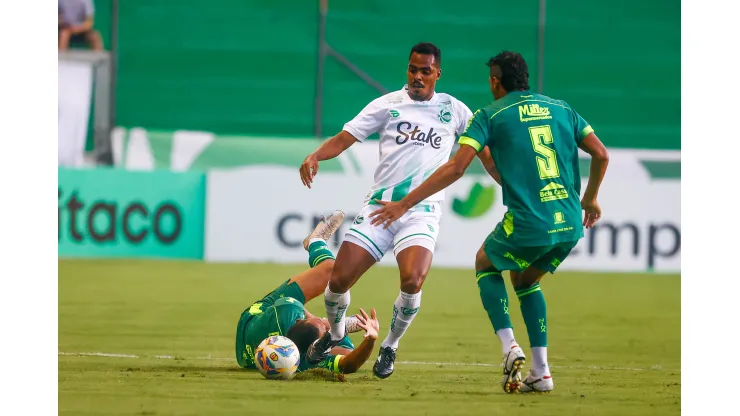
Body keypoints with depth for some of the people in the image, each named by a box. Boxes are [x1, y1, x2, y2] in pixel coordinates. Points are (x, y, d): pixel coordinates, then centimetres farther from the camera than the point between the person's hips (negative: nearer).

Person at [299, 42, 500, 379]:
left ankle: (390, 348, -1)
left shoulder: (454, 110, 9)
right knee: (338, 280, -8)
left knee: (412, 280, -27)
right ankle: (335, 335, 25)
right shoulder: (388, 104, 6)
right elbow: (345, 138, 1)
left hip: (422, 210, -1)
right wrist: (315, 156, -18)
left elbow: (485, 154, 15)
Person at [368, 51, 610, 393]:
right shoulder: (560, 108, 14)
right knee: (525, 281, 29)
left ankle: (509, 346, 6)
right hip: (570, 224, 5)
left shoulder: (490, 115, 1)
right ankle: (541, 372, 19)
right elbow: (600, 154, 12)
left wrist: (404, 204, -4)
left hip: (527, 224, -5)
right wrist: (590, 198, 30)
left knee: (486, 264, 26)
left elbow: (456, 168, -8)